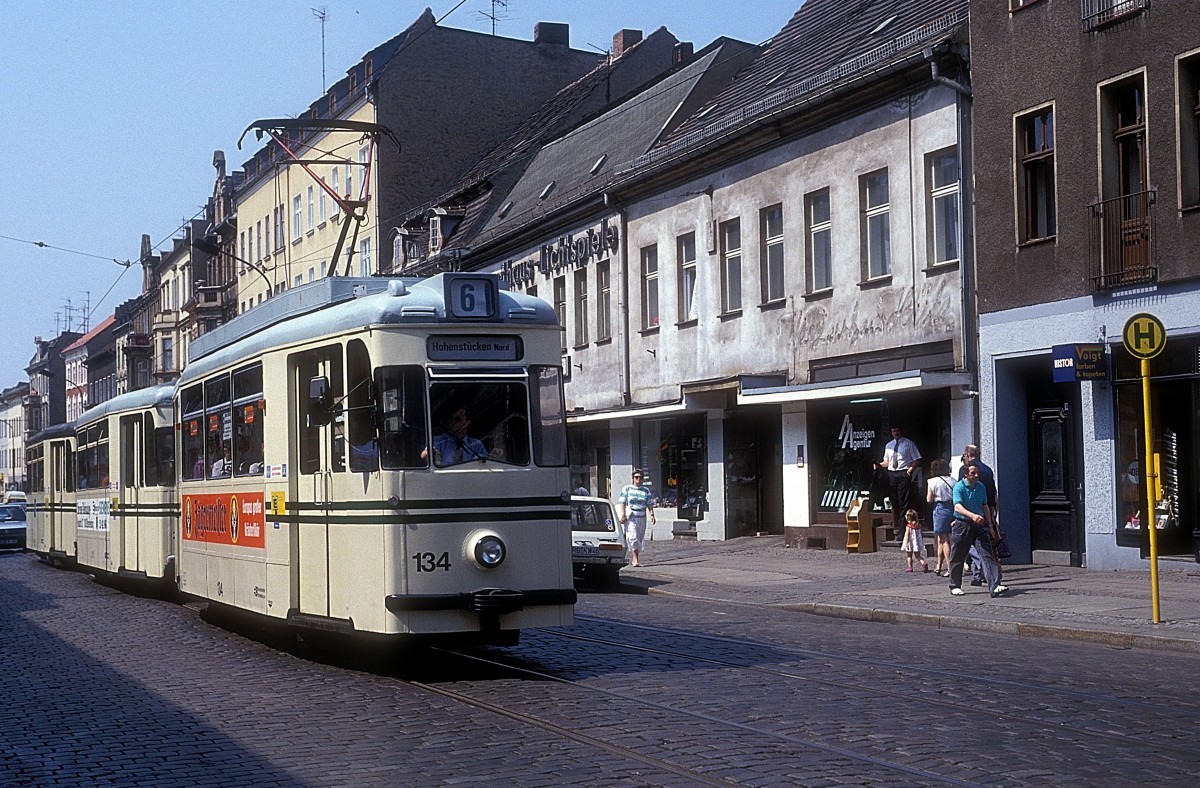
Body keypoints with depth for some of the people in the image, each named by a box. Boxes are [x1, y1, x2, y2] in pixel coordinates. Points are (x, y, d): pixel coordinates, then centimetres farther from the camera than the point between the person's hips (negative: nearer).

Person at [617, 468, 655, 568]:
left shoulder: (646, 490, 12)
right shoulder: (627, 488, 4)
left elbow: (649, 504, 11)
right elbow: (622, 503, 1)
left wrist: (652, 514, -4)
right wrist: (623, 515, -10)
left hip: (642, 517, 3)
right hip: (630, 517, -3)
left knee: (640, 539, 4)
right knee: (633, 537, -17)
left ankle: (635, 559, 13)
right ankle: (636, 559, -19)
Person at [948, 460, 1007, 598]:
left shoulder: (981, 487, 9)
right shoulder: (959, 487, -11)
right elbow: (958, 507, -25)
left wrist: (990, 526, 18)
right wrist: (972, 515, -41)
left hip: (979, 525, 4)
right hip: (962, 525, -4)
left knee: (987, 555, -10)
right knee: (957, 558, 7)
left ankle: (994, 586, -18)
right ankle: (955, 586, 24)